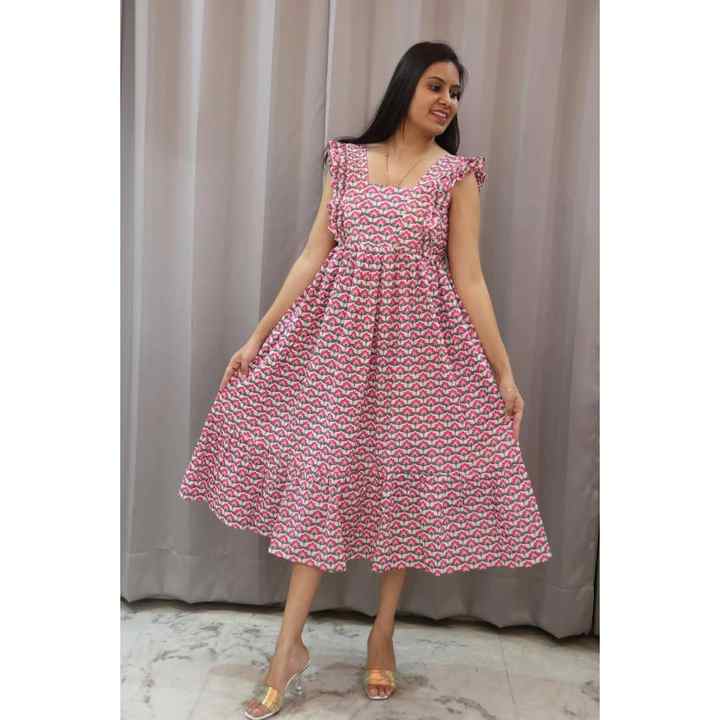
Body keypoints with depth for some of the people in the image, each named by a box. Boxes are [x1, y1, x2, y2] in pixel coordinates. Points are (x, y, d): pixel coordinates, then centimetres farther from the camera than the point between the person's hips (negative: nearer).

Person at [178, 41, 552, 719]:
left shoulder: (457, 173, 3)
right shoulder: (347, 159, 7)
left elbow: (468, 279, 0)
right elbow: (313, 256, 5)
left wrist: (503, 370, -3)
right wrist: (257, 336, 2)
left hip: (417, 337, -1)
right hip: (341, 330, 1)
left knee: (405, 476, 5)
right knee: (321, 472, 0)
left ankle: (383, 632, 24)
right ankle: (289, 647, 10)